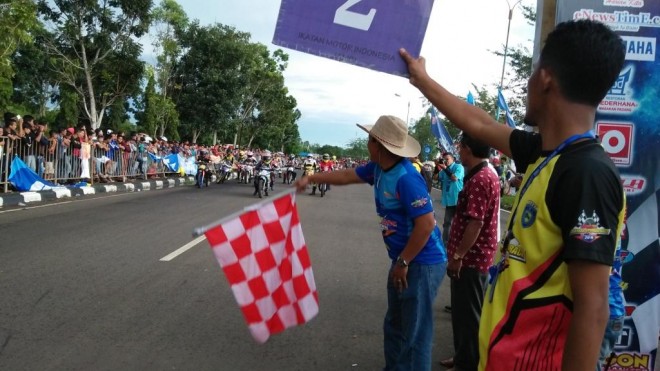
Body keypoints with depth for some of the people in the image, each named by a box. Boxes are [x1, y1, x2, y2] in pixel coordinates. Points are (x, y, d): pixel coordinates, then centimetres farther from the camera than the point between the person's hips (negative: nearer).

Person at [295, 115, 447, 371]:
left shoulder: (406, 178, -26)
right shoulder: (379, 168, 3)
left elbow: (426, 224, -28)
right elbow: (348, 176, 21)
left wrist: (402, 262, -21)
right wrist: (310, 178, 20)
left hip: (422, 263, -10)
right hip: (404, 259, 10)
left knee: (414, 333, -1)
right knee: (394, 326, 22)